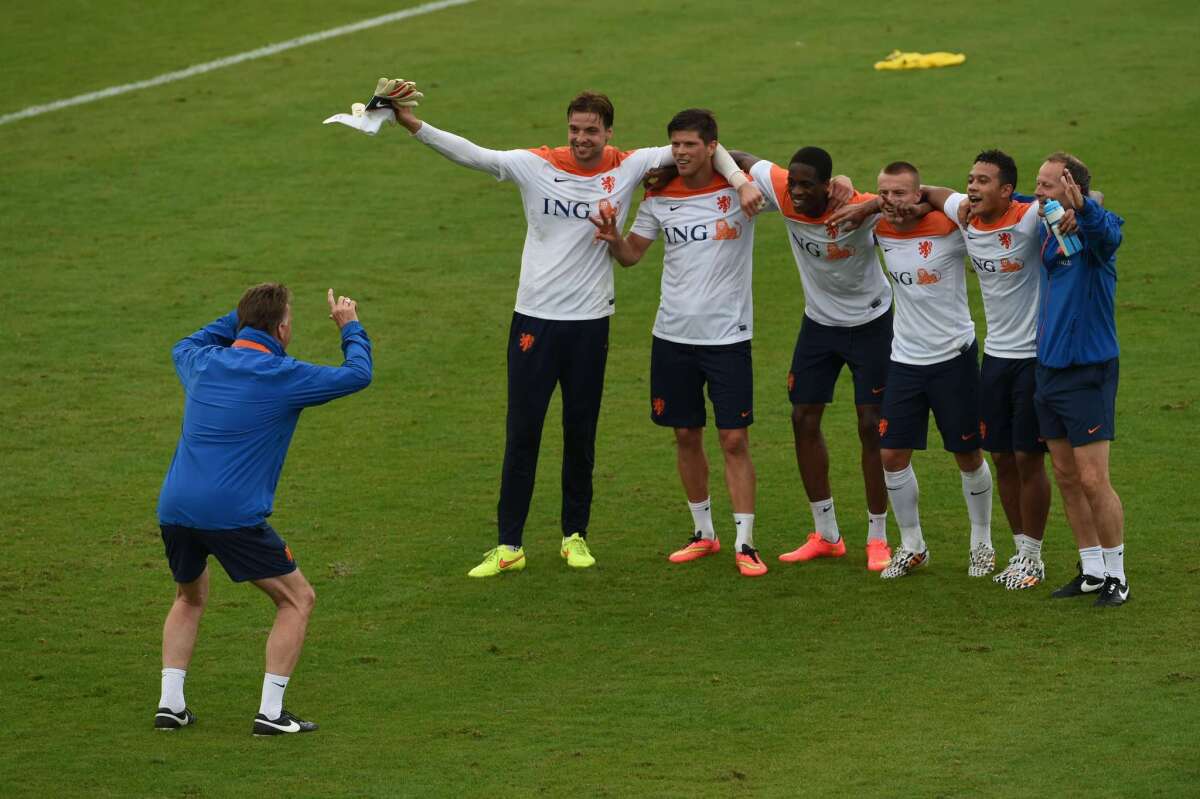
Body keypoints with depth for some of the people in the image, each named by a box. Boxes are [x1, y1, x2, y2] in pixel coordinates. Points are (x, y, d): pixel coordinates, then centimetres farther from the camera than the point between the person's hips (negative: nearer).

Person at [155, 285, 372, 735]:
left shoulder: (203, 362, 12)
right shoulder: (281, 376, -5)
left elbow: (182, 348, 38)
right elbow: (357, 375, 3)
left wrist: (237, 319, 39)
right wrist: (350, 328, 20)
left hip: (174, 508, 6)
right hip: (234, 514, -6)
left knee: (190, 599, 30)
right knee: (297, 600, 9)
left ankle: (170, 703, 18)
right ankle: (270, 712, 2)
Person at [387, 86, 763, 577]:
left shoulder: (627, 168, -1)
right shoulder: (536, 166, -3)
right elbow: (468, 153, -9)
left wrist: (740, 180, -12)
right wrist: (412, 124, -19)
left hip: (590, 321, 1)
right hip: (534, 318, -1)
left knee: (581, 435, 9)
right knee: (521, 434, 0)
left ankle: (575, 535, 24)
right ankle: (509, 546, 5)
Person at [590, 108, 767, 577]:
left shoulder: (739, 189, -7)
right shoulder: (660, 195, 3)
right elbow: (631, 254, 10)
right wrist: (612, 237, -12)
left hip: (728, 336, -4)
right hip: (673, 335, 4)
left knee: (734, 440, -4)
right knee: (686, 436, 11)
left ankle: (745, 543, 1)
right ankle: (703, 533, 26)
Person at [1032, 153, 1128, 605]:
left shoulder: (1094, 229, -15)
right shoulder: (1046, 226, 7)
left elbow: (1107, 232, -40)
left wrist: (1081, 207, -60)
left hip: (1088, 370, -8)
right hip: (1048, 368, 8)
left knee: (1093, 480, -6)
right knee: (1066, 477, 12)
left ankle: (1116, 577, 6)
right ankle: (1092, 571, 22)